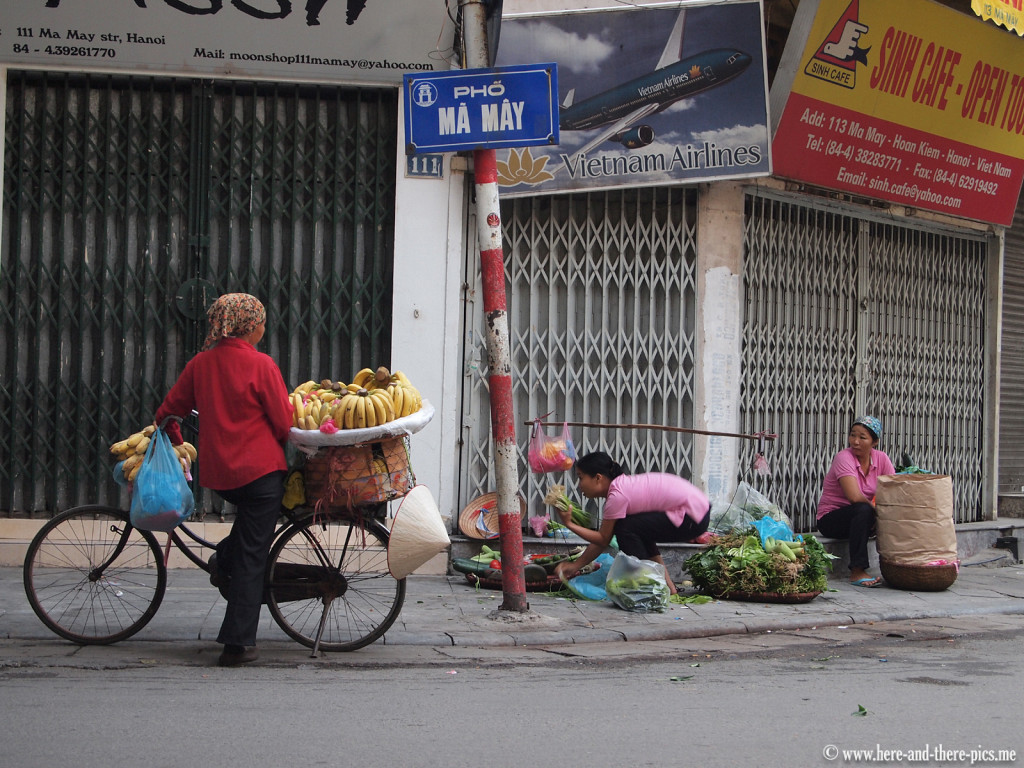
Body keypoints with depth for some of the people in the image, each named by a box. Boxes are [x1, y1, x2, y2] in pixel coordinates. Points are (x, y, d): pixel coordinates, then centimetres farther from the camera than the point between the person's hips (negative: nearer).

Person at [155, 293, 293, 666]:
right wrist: (274, 449, 14)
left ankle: (223, 559, 17)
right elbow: (284, 424, -8)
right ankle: (238, 643, 2)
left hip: (216, 473, 6)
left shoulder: (201, 362, 4)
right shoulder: (261, 365, -12)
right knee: (252, 557, 1)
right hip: (260, 468, -5)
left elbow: (169, 411, 13)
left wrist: (174, 441, 32)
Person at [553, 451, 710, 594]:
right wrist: (576, 565, 11)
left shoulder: (617, 495, -16)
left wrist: (569, 524, -4)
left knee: (625, 528, -13)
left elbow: (603, 539, -9)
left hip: (692, 519, -10)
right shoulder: (621, 485, 12)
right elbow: (603, 538, 14)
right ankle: (667, 586, 21)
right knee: (635, 528, 21)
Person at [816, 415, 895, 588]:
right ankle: (857, 572, -33)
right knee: (863, 510, -35)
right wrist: (875, 510, -20)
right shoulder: (844, 457, -18)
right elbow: (854, 496, -30)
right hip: (831, 519, -5)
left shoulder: (881, 459, -1)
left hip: (861, 517, 5)